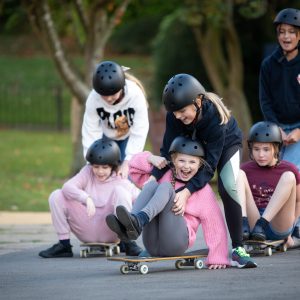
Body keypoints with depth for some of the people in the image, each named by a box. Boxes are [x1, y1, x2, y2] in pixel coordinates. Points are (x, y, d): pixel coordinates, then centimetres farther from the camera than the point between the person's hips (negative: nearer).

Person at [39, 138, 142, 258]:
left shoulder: (121, 181, -2)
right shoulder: (87, 172, 1)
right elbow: (67, 187, -17)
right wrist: (87, 198, -35)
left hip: (109, 233, -2)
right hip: (87, 232, 2)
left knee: (119, 191, -23)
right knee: (56, 196, -12)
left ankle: (128, 244, -24)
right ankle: (64, 245, -7)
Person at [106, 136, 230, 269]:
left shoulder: (203, 190, 6)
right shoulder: (164, 175, 17)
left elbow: (215, 225, 0)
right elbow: (134, 168, 18)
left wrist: (218, 258, -9)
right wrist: (151, 158, -1)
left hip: (176, 244, -4)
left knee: (166, 187, -18)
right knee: (152, 185, -12)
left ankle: (139, 220, -49)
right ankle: (127, 228, -38)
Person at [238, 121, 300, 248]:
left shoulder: (289, 169, 3)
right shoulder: (246, 169, 7)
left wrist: (288, 227, 9)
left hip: (279, 229, -1)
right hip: (252, 225, 1)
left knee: (288, 177, -20)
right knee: (238, 174, -14)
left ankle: (262, 224, -32)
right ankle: (243, 224, -35)